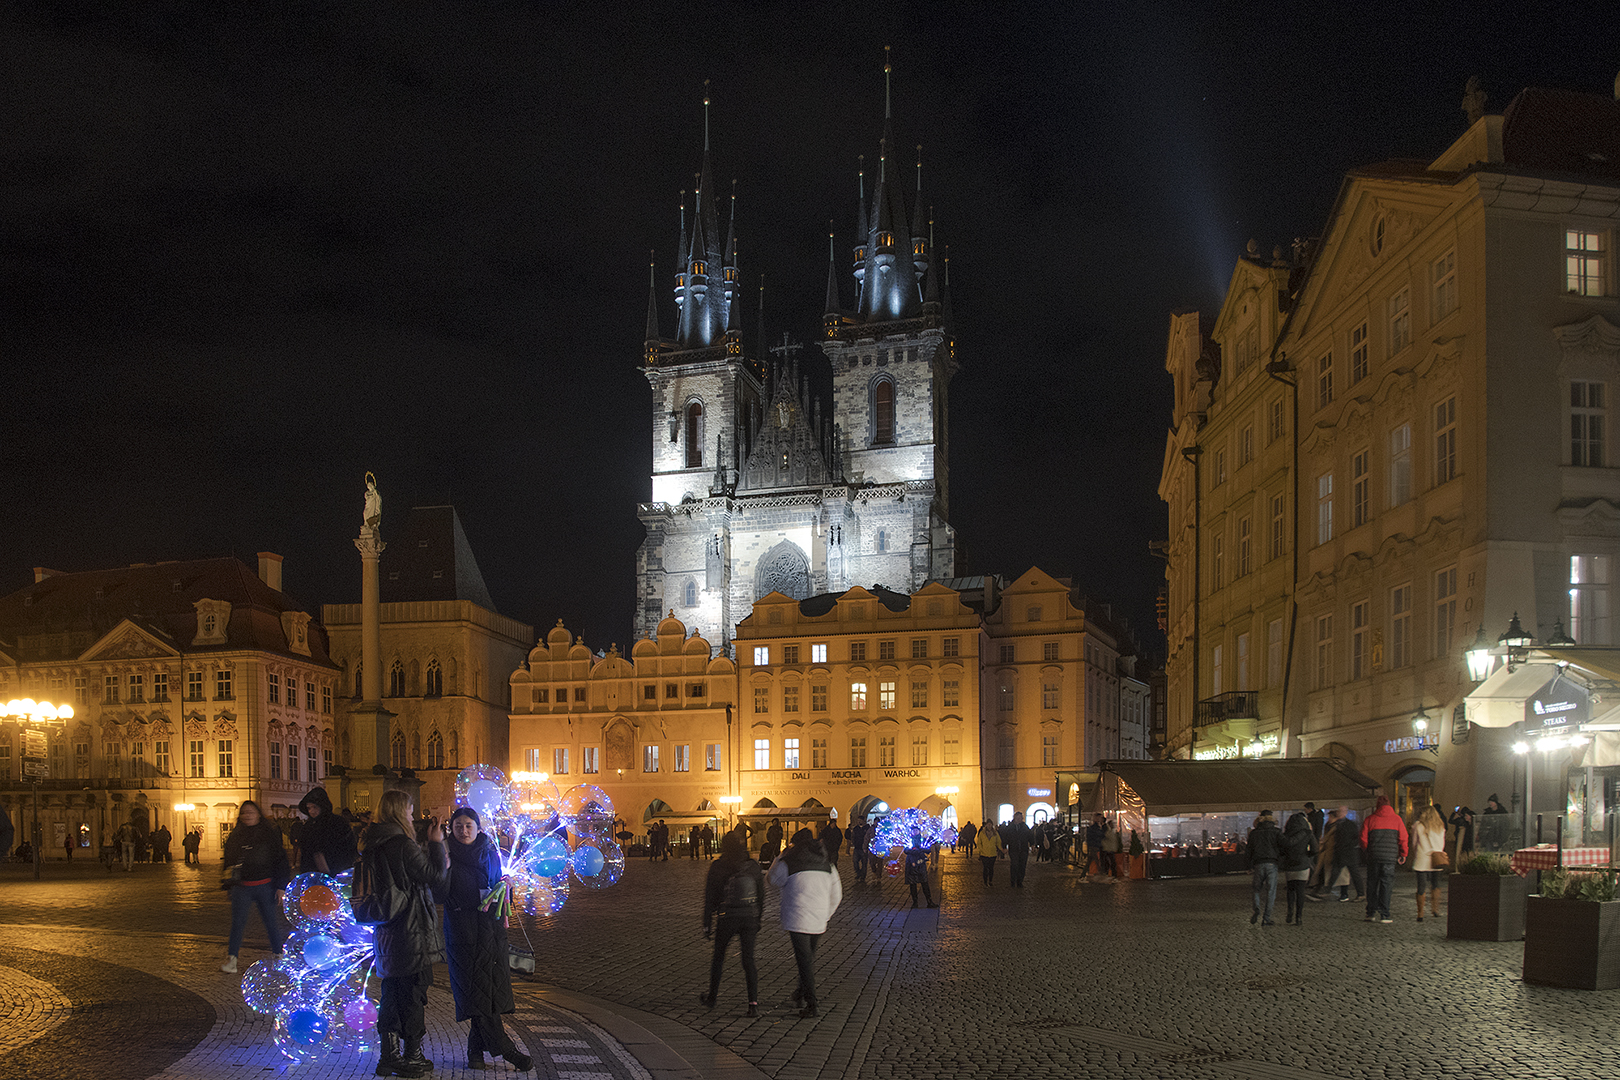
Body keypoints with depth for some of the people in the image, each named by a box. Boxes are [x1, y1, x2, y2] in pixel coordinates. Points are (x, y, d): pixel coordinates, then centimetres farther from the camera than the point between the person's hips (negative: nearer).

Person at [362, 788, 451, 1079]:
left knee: (391, 995, 15)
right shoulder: (403, 845, -19)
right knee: (413, 996, 1)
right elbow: (435, 877, -13)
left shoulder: (371, 846, 8)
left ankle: (390, 1056, 20)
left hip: (385, 933, 8)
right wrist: (436, 844, -5)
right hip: (411, 934, -8)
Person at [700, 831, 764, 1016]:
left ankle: (712, 997, 27)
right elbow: (761, 896, 9)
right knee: (749, 960, 4)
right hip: (749, 918, 2)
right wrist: (758, 921, 18)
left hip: (726, 919, -2)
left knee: (718, 956, 16)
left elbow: (710, 898, -4)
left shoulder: (717, 867, -6)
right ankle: (753, 1003, -5)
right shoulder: (753, 866, 3)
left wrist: (706, 924, 2)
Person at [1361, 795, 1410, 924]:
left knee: (1372, 884, 10)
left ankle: (1371, 913, 12)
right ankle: (1384, 915, -1)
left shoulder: (1370, 819, 3)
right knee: (1386, 885, 1)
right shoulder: (1396, 818, 4)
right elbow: (1403, 838, 2)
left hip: (1373, 856, 1)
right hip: (1390, 856, -1)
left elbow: (1363, 839, 3)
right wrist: (1403, 854, 15)